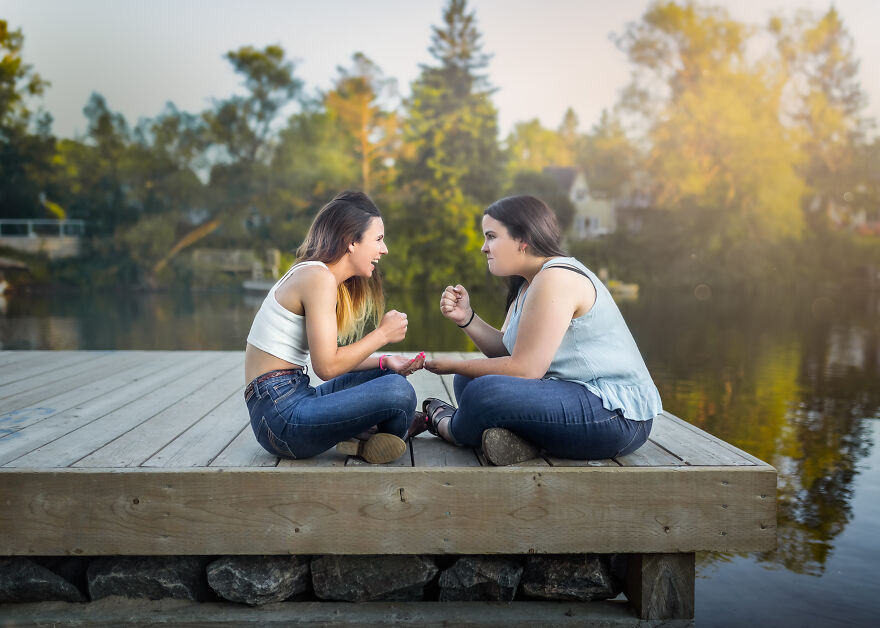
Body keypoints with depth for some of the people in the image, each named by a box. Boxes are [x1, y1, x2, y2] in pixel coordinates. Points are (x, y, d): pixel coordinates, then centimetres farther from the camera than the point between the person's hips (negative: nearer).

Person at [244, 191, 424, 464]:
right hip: (280, 414, -11)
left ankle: (361, 438, -2)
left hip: (295, 397, 11)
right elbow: (327, 367, -19)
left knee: (391, 375, 20)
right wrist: (382, 334, -8)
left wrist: (384, 362, 4)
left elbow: (327, 357, 14)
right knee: (398, 393, -24)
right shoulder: (318, 277, -14)